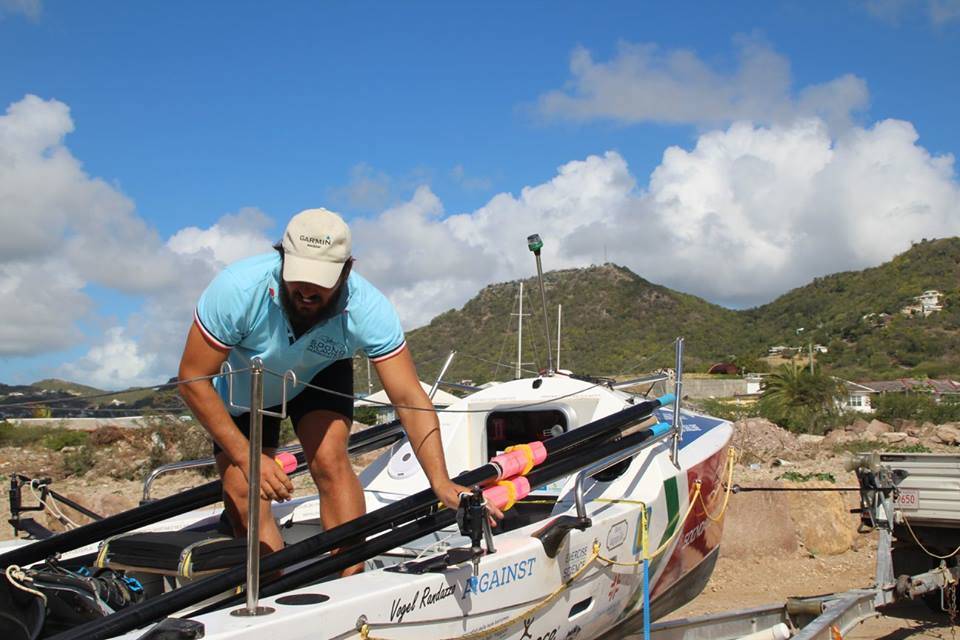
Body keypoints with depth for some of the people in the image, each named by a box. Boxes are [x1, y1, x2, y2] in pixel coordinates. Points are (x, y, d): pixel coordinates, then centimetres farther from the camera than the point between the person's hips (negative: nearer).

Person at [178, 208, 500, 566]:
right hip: (244, 388, 0)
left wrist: (442, 484, -45)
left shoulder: (368, 309, -34)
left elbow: (410, 401, -33)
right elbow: (193, 379, -27)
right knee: (242, 493, -13)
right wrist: (246, 456, -32)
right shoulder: (237, 289, -37)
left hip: (319, 376, 0)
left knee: (329, 459, -24)